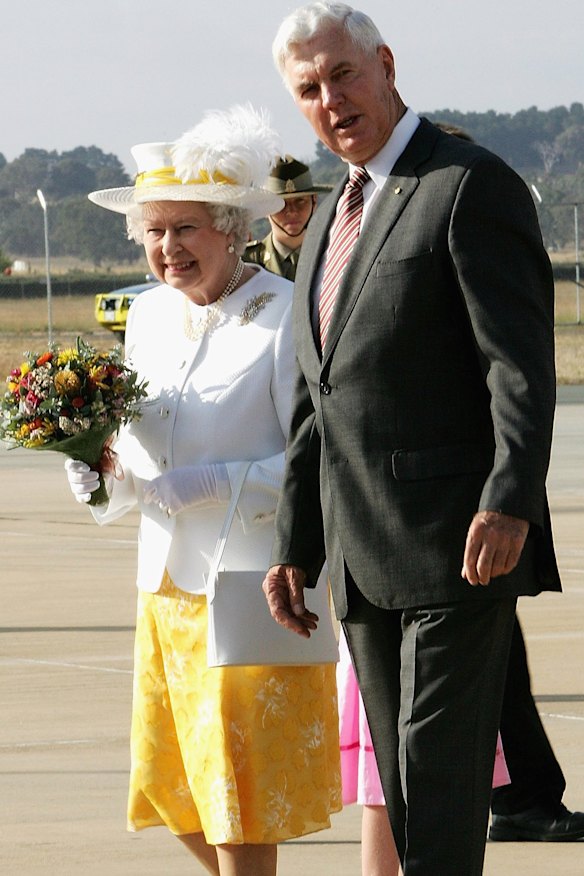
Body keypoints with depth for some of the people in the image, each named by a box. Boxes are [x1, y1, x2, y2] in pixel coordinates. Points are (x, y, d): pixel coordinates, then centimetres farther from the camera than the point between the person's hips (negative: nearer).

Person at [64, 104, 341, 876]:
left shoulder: (287, 317, -13)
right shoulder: (148, 318, 10)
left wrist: (210, 484, -22)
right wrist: (105, 477, -3)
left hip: (252, 581, -7)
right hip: (166, 581, 7)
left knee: (242, 789, -3)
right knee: (174, 786, 12)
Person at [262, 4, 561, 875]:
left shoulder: (472, 186, -7)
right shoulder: (333, 216, 20)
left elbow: (522, 366, -16)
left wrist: (510, 502, -26)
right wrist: (294, 543, 19)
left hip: (462, 545, -9)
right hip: (366, 563, 9)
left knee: (441, 769, -11)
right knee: (402, 781, 9)